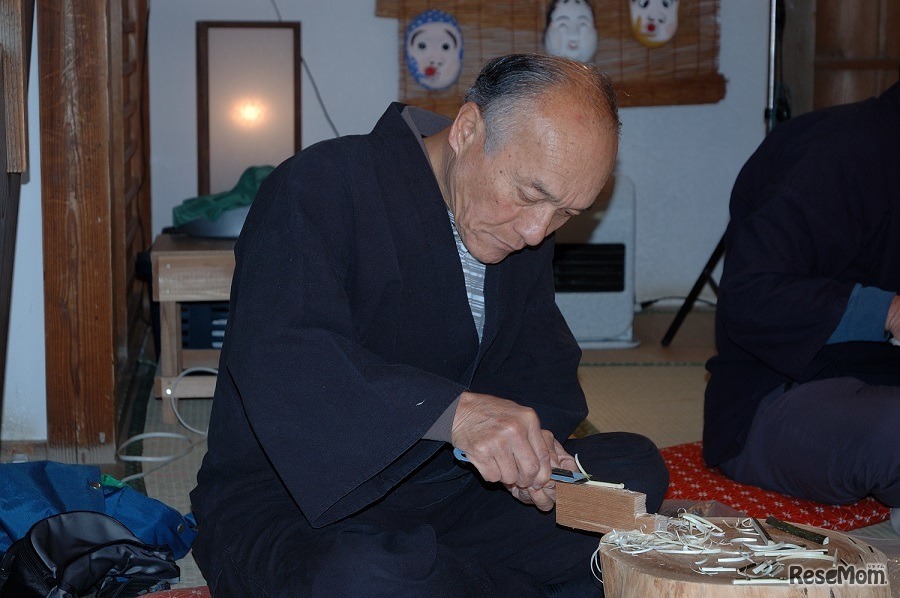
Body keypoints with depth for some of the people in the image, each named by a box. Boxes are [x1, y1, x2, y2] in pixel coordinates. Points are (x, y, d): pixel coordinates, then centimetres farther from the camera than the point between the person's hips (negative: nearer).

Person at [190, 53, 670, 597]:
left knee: (635, 469, -6)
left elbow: (544, 362, 12)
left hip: (440, 488, 6)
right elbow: (273, 357, -33)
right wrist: (452, 409, -44)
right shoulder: (322, 186, -18)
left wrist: (531, 444, -13)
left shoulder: (527, 225, 7)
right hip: (290, 505, -6)